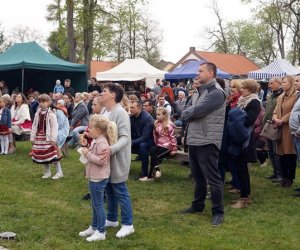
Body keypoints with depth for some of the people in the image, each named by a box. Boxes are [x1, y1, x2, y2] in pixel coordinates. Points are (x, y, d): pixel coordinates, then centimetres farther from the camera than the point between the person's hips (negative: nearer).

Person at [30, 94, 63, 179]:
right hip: (39, 137, 6)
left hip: (48, 138, -6)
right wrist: (32, 137, 9)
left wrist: (53, 139, -18)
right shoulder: (37, 113, 7)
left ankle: (59, 172, 6)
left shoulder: (51, 114, -11)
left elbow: (54, 127, -14)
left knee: (53, 154, -6)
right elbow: (34, 126, 11)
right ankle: (47, 172, 23)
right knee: (42, 155, 10)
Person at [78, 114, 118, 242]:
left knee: (98, 205, -1)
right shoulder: (96, 140, 10)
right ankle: (94, 227, 33)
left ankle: (101, 232, 10)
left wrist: (88, 154, -23)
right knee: (95, 204, 20)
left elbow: (102, 160, -30)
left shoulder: (102, 142, -23)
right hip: (94, 177, 11)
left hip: (98, 178, -11)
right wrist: (86, 150, 8)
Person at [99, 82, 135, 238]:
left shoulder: (120, 113, -20)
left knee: (120, 191, 0)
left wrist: (112, 149, -39)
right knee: (109, 190, 18)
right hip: (105, 158, 9)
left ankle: (128, 224, 11)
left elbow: (125, 137, -27)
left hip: (117, 159, -8)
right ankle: (112, 219, 33)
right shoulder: (103, 111, 6)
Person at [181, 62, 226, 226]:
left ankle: (218, 212, 6)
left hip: (207, 142, -9)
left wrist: (187, 113, -4)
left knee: (212, 178, -3)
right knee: (197, 176, 19)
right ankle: (198, 205, 33)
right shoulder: (198, 92, 16)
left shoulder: (216, 93, -15)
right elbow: (187, 113, 11)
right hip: (194, 140, 9)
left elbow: (197, 111, -22)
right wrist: (191, 114, -10)